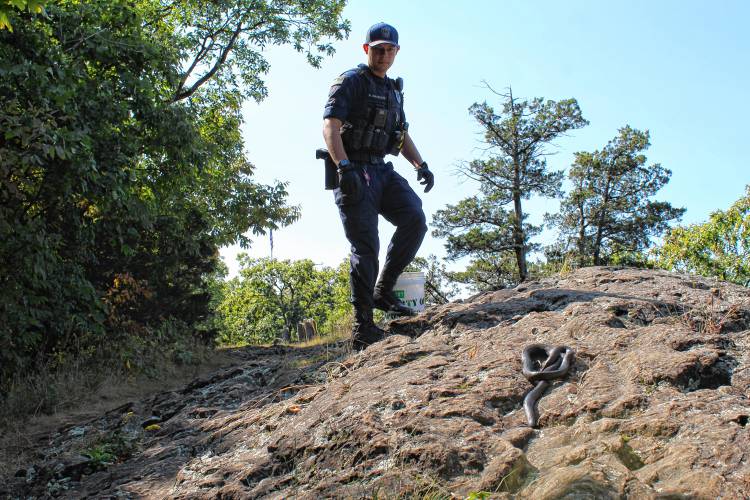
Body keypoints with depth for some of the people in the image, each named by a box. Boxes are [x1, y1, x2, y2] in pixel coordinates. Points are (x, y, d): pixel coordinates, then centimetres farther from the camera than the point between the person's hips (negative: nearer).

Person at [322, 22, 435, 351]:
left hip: (382, 171, 7)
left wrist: (420, 165, 6)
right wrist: (345, 167, -28)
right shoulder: (350, 82, -1)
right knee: (366, 247, -11)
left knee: (415, 219, -17)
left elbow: (403, 136, 24)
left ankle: (383, 291, -3)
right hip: (355, 172, -6)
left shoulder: (394, 90, 22)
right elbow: (331, 127, -14)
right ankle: (363, 329, -6)